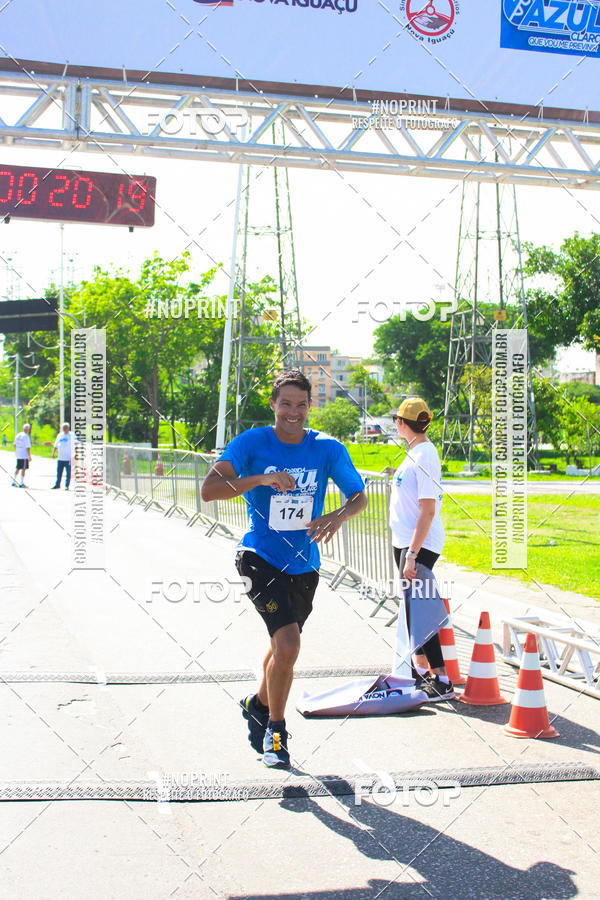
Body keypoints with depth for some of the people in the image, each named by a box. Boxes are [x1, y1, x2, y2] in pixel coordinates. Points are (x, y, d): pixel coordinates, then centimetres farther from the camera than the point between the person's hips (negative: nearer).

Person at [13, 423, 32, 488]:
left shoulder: (18, 435, 8)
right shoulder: (26, 437, -15)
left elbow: (15, 444, 18)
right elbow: (28, 447, -16)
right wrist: (29, 456, -12)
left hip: (18, 455, 7)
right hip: (24, 456, -7)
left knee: (18, 468, 16)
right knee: (23, 469, -2)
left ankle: (14, 482, 16)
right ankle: (22, 483, -1)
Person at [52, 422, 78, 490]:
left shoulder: (71, 435, -1)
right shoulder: (59, 435, 14)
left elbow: (75, 443, -6)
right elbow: (56, 445, 20)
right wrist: (53, 453, 12)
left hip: (68, 457, -5)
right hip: (60, 457, 5)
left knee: (68, 472, -1)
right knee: (59, 472, 6)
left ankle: (66, 486, 4)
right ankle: (57, 484, 15)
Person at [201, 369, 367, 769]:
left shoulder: (328, 449, -4)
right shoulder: (252, 443, -11)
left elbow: (360, 497, 1)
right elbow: (209, 489, -19)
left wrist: (338, 516, -22)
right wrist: (261, 479, -32)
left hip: (304, 564, 4)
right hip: (260, 558, -4)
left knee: (282, 647, 20)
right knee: (288, 645, -19)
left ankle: (259, 706, 49)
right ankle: (276, 729, 3)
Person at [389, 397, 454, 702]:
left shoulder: (424, 456, -18)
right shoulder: (414, 453, 11)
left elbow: (428, 511, -23)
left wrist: (412, 555, -25)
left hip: (420, 545, -10)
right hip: (405, 541, 10)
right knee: (411, 607, 17)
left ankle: (441, 680, -7)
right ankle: (420, 669, 31)